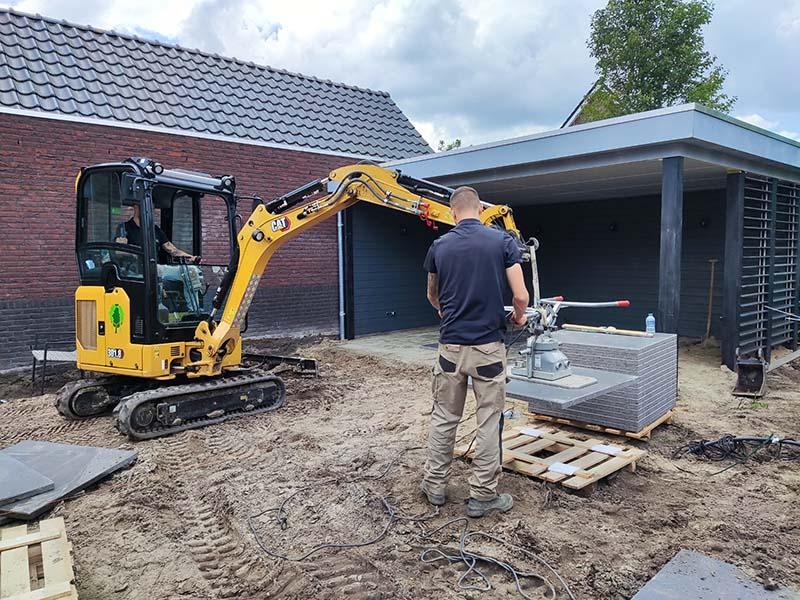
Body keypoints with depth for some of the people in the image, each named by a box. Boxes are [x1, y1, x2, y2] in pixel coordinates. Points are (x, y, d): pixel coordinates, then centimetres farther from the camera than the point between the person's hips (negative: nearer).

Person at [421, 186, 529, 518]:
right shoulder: (503, 241, -5)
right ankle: (482, 495, 16)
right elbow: (520, 295, -10)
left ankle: (435, 486, 25)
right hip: (488, 346, -2)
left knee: (443, 418, 15)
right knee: (488, 421, 8)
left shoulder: (439, 246, 3)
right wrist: (519, 316, 13)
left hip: (451, 345, 3)